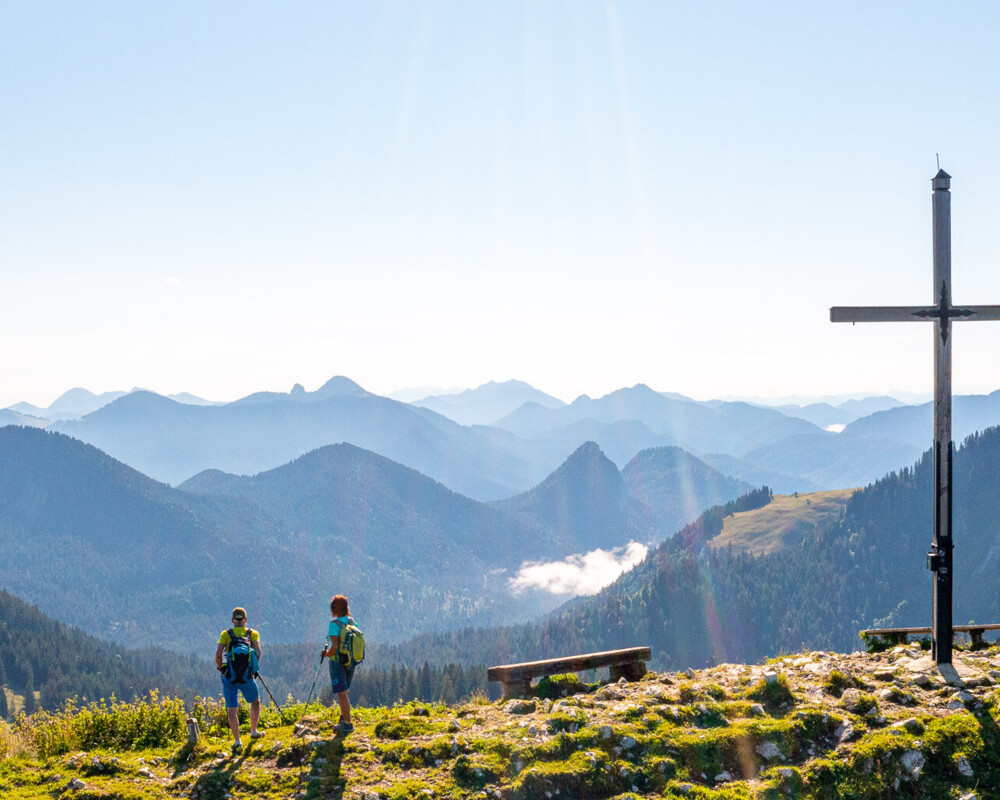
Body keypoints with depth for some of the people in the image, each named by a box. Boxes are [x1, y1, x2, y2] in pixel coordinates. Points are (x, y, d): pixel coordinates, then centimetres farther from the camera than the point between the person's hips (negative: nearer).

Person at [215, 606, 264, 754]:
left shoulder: (225, 634, 4)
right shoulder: (253, 633, 5)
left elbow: (218, 654, -8)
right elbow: (258, 652, -8)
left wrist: (220, 668, 8)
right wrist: (254, 668, 7)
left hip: (229, 677, 0)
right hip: (247, 676, 0)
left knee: (232, 709, 3)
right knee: (255, 701, 26)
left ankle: (237, 741, -6)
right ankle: (254, 731, 27)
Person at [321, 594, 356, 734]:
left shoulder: (334, 624, -16)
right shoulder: (352, 622, 3)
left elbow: (335, 647, -21)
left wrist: (326, 654, -5)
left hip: (338, 661, -7)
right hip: (351, 661, 7)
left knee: (342, 693, -3)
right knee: (344, 691, 22)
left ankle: (347, 724, -2)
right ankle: (344, 716, 33)